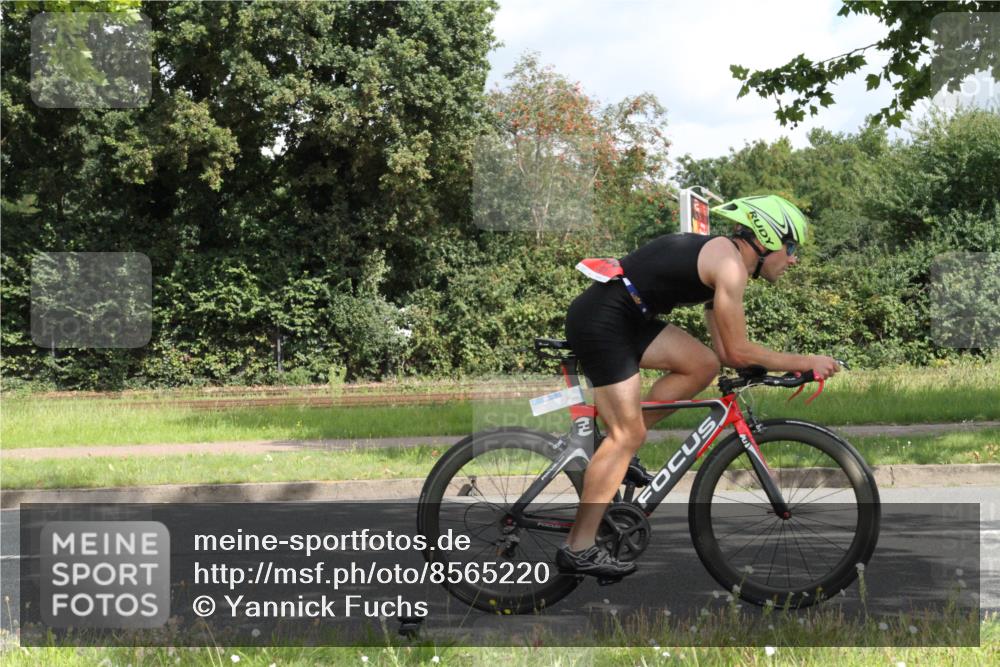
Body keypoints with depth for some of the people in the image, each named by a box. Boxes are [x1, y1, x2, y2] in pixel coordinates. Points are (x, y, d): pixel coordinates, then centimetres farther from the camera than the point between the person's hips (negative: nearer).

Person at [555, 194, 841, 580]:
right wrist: (806, 363, -4)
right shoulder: (731, 265, -12)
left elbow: (724, 351, 19)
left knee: (703, 366, 7)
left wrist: (786, 368, 13)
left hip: (624, 318, 9)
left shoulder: (719, 258, 18)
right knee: (628, 435, -8)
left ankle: (617, 448, 10)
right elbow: (738, 351, -12)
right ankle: (578, 549, -6)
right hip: (601, 320, -9)